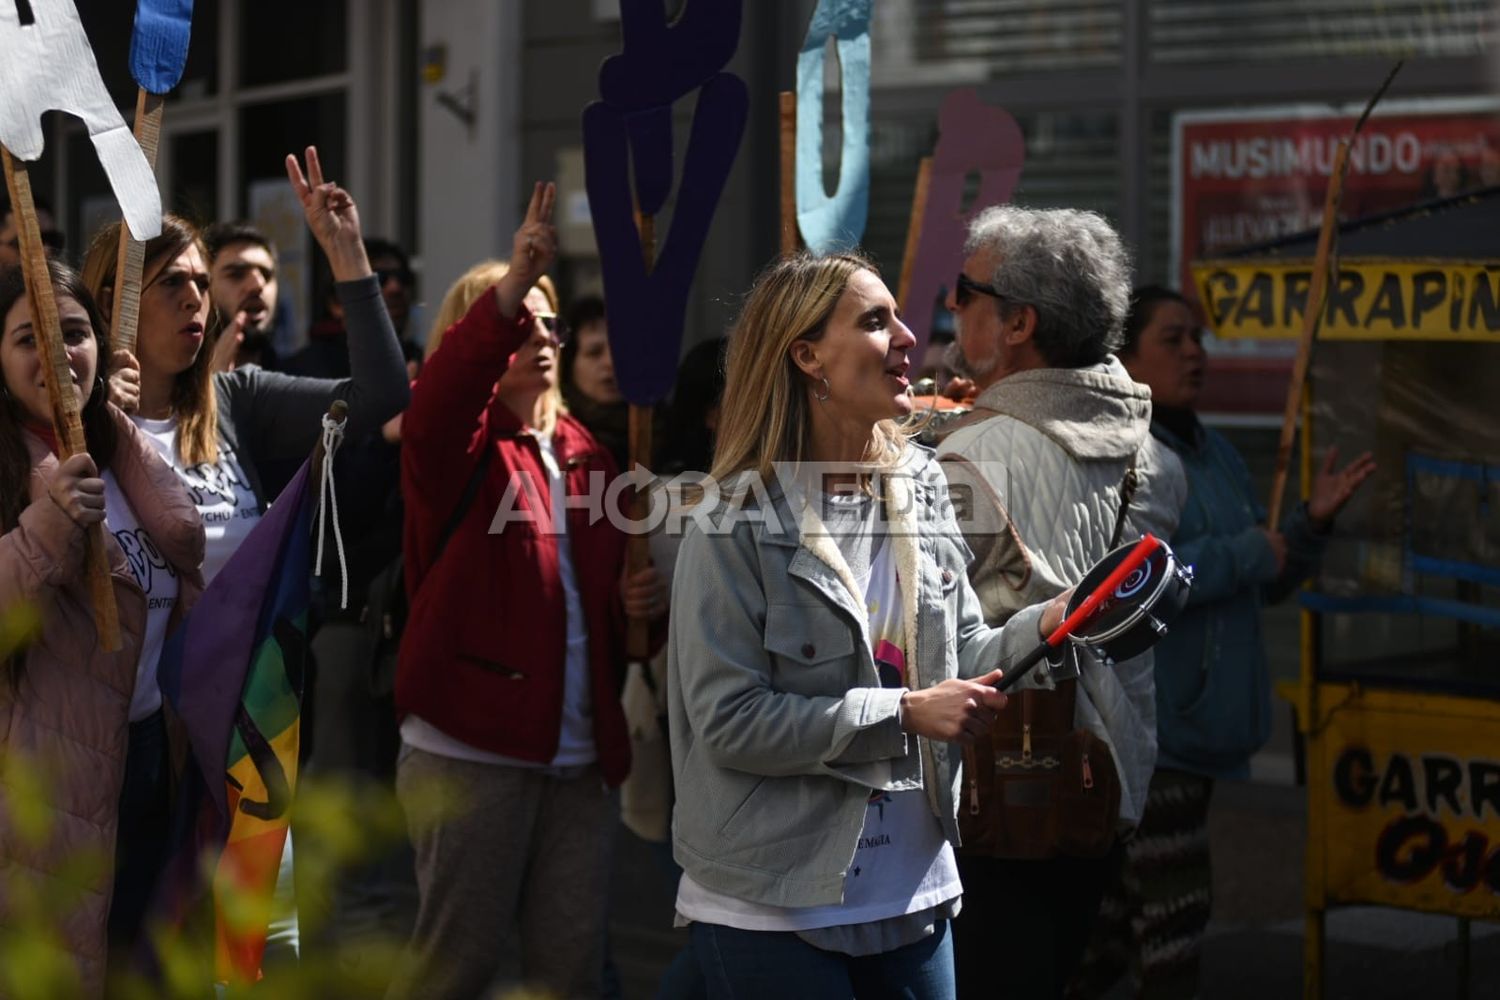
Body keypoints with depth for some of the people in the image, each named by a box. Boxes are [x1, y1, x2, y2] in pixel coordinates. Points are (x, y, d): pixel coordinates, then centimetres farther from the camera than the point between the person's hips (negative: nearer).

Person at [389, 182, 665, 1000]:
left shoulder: (587, 458, 15)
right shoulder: (457, 449, -3)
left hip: (580, 754, 6)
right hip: (471, 749, -6)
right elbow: (443, 391, -28)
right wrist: (513, 283, -39)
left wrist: (634, 605, 1)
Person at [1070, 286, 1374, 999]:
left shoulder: (1214, 454, 15)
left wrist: (1313, 519, 0)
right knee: (1173, 905, -8)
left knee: (1128, 900, 15)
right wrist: (1243, 555, -17)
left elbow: (1267, 585, 18)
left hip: (1196, 719, 8)